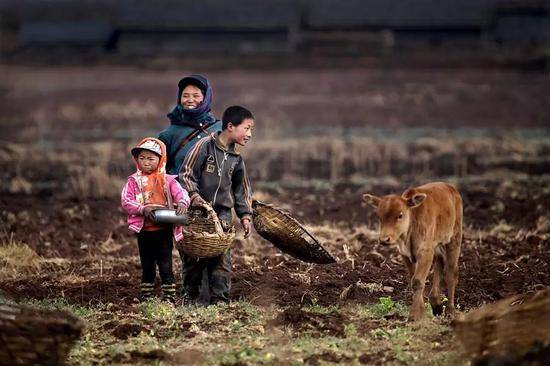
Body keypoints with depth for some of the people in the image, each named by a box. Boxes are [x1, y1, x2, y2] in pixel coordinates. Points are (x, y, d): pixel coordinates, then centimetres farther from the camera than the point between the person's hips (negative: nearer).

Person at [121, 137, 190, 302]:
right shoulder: (134, 181, 4)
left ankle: (169, 298, 3)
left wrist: (182, 202, -29)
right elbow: (125, 201, -5)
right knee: (147, 267, 12)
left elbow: (181, 192, -6)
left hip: (164, 229, -1)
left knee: (165, 266, -3)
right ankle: (146, 298, 21)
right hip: (144, 231, 1)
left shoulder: (167, 180, 4)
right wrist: (143, 209, -20)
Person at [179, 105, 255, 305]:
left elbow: (242, 190, 19)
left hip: (222, 214, 4)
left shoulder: (236, 160, 10)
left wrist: (245, 215, 11)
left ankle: (218, 298, 1)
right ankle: (189, 295, 17)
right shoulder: (205, 146, -7)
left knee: (222, 257, -4)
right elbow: (186, 173, -8)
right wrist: (194, 195, -19)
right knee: (192, 256, 2)